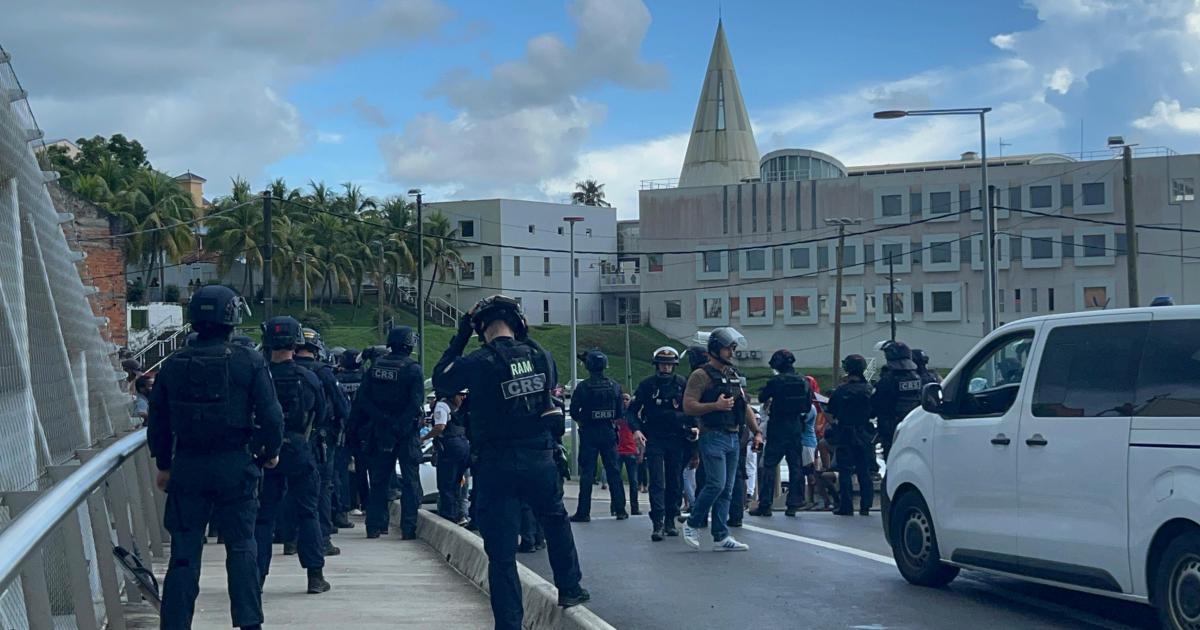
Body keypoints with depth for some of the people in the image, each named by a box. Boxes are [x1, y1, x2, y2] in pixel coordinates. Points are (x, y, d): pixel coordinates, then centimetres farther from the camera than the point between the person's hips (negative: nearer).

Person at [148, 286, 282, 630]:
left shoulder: (173, 365, 3)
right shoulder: (249, 363, -7)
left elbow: (157, 420, 8)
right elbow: (270, 415, -7)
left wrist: (164, 465, 20)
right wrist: (270, 452, 10)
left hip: (187, 467, 2)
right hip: (235, 466, -2)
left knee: (184, 550, 6)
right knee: (241, 546, 9)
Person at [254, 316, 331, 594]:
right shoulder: (309, 378, -5)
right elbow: (320, 414, 9)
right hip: (300, 452, 0)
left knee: (264, 516, 8)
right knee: (307, 513, 8)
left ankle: (257, 574, 7)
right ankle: (315, 575, 7)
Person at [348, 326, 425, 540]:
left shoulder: (375, 366, 4)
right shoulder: (413, 369, -10)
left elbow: (361, 400, 4)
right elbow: (415, 403, -18)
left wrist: (355, 427, 7)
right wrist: (402, 425, -16)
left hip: (379, 432, 4)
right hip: (407, 433, -4)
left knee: (379, 480, 12)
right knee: (410, 481, 2)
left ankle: (375, 526, 13)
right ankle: (408, 528, -2)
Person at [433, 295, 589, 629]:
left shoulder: (478, 363, -13)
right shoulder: (539, 354, -2)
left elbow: (440, 378, 4)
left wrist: (459, 338, 7)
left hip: (496, 465, -3)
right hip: (540, 458, 3)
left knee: (501, 551, 2)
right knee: (556, 521, 29)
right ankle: (569, 588, 39)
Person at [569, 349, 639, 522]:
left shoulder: (582, 387, -10)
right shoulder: (614, 386, 1)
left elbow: (574, 412, -7)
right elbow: (620, 412, 5)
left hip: (589, 433, -3)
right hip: (608, 432, 3)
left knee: (587, 472, 0)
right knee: (613, 471, 8)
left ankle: (583, 512, -1)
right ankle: (620, 509, 9)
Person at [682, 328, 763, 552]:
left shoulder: (734, 375, 17)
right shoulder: (701, 376, -7)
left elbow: (745, 407, 21)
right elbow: (688, 407, -14)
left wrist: (757, 432, 14)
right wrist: (715, 405, -21)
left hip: (733, 438, 7)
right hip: (713, 438, -7)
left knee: (727, 490, 6)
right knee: (716, 484, -14)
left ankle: (721, 537, 9)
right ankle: (692, 524, 4)